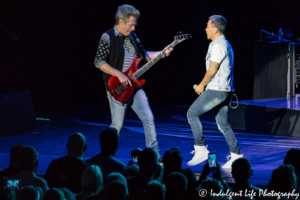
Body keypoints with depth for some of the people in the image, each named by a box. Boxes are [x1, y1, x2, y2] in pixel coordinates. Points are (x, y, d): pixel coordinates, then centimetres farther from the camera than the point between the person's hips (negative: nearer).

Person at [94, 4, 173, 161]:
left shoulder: (132, 37, 13)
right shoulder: (108, 37, -9)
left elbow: (143, 55, 24)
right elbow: (99, 62, -15)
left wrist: (162, 53, 11)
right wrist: (119, 74, -20)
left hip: (134, 86, 7)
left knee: (148, 119, 1)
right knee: (117, 125, -3)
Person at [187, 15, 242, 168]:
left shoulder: (217, 46, -13)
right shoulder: (225, 44, 19)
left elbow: (212, 70, -16)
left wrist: (201, 85, -3)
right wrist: (205, 85, 22)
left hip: (217, 90, -10)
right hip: (226, 90, 10)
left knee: (192, 113, -6)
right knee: (223, 123, 11)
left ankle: (201, 149, -8)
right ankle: (236, 155, 7)